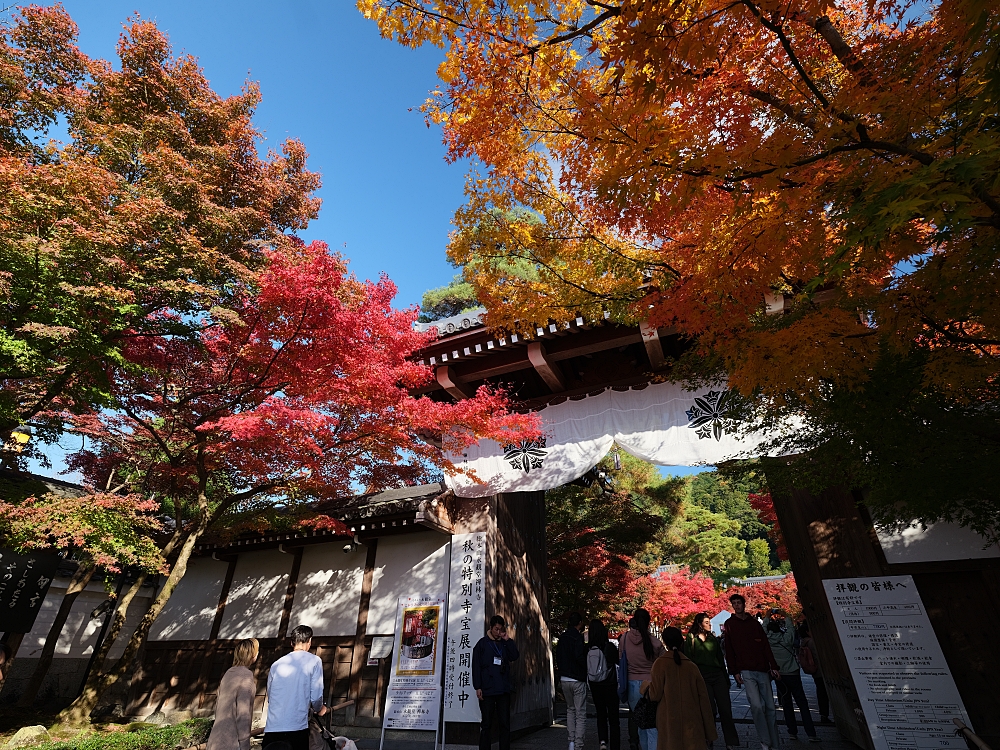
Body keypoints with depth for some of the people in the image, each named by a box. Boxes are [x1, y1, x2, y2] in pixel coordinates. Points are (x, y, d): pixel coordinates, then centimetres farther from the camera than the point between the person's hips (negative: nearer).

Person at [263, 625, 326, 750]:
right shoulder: (314, 661, -2)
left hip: (271, 729, 4)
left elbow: (269, 697, 18)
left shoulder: (276, 664, 10)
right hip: (297, 729, -4)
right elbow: (316, 697, -5)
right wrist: (319, 709, 18)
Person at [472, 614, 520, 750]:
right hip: (487, 690, -3)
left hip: (504, 689, 3)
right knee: (486, 724, 4)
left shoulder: (505, 643, 11)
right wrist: (478, 687, -7)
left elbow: (515, 656, -4)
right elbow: (476, 666, -1)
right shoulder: (482, 643, 1)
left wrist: (507, 639, -8)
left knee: (505, 724, 6)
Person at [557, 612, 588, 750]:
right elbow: (580, 657, -23)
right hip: (577, 680, -6)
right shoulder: (578, 637, -14)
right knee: (580, 713, 3)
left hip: (564, 679, 6)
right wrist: (587, 671, -6)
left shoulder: (562, 638, 8)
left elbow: (558, 658, 12)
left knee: (570, 709, 20)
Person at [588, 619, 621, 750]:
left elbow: (584, 667, -7)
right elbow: (619, 661, -2)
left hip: (595, 686, 1)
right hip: (610, 685, -1)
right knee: (613, 716, 12)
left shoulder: (587, 649, -12)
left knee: (601, 714, 19)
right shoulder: (609, 647, -14)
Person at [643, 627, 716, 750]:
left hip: (669, 725, -3)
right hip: (692, 725, 3)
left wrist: (647, 686, 12)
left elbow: (655, 695, -10)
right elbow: (703, 698, 2)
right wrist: (710, 733, 10)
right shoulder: (692, 666, 0)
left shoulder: (660, 663, -8)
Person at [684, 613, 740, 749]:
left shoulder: (713, 638, 13)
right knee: (710, 710, -1)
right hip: (702, 677, -4)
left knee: (725, 709, 0)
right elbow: (688, 659, -3)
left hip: (718, 676, 4)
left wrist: (726, 678, 13)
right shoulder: (691, 639, -1)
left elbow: (720, 658, 17)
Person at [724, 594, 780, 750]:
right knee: (756, 705, -14)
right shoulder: (730, 624, 3)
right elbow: (729, 650, 1)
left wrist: (773, 666, 2)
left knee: (770, 707, 5)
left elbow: (766, 646, 9)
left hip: (763, 670, 3)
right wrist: (735, 671, -4)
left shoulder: (754, 622, 10)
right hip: (747, 672, -3)